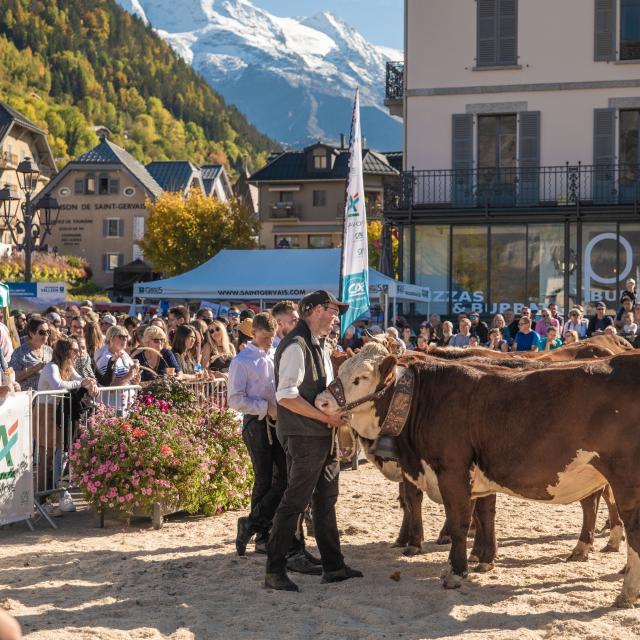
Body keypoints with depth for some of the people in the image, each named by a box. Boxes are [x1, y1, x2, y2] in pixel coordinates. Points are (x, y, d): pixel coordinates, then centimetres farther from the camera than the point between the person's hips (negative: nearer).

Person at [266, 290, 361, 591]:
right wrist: (326, 417, -18)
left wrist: (337, 410, 9)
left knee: (326, 501, 15)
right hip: (303, 437, -10)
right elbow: (286, 396, -22)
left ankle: (334, 566, 24)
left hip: (324, 437, 10)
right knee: (294, 502, -5)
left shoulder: (318, 346, 15)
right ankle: (274, 572, 2)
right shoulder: (296, 346, -15)